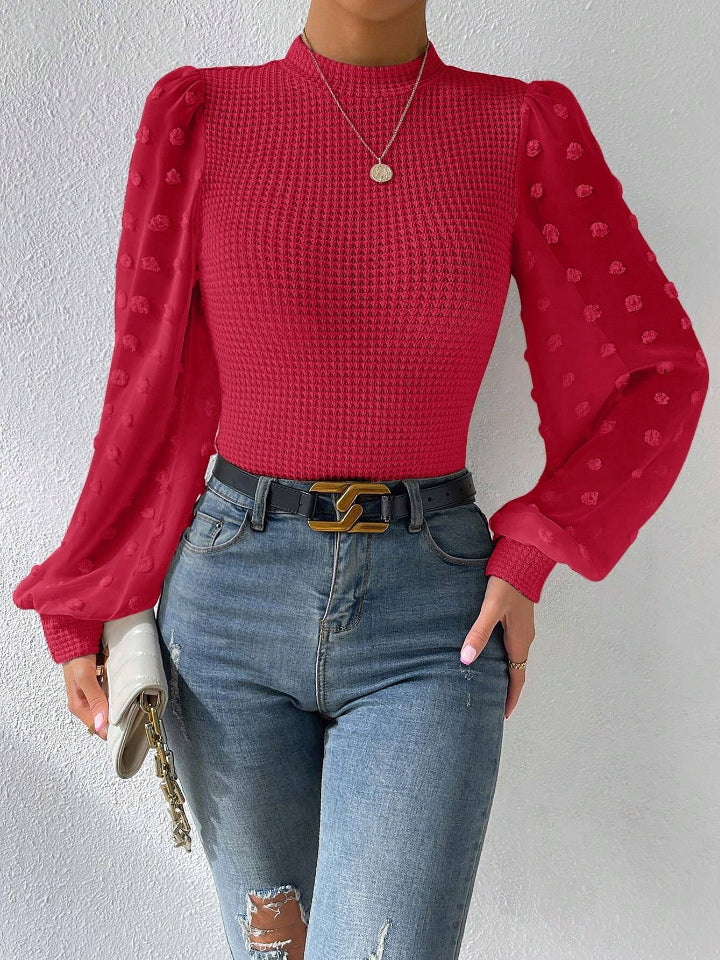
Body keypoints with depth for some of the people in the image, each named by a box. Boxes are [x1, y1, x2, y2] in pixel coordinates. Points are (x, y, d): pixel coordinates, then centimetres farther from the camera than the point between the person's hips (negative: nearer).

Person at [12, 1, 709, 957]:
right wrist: (81, 610, 8)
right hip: (231, 601, 1)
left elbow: (658, 368, 4)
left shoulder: (525, 127, 0)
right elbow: (154, 383, 4)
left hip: (435, 623, 0)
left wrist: (529, 555, -5)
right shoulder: (200, 115, 0)